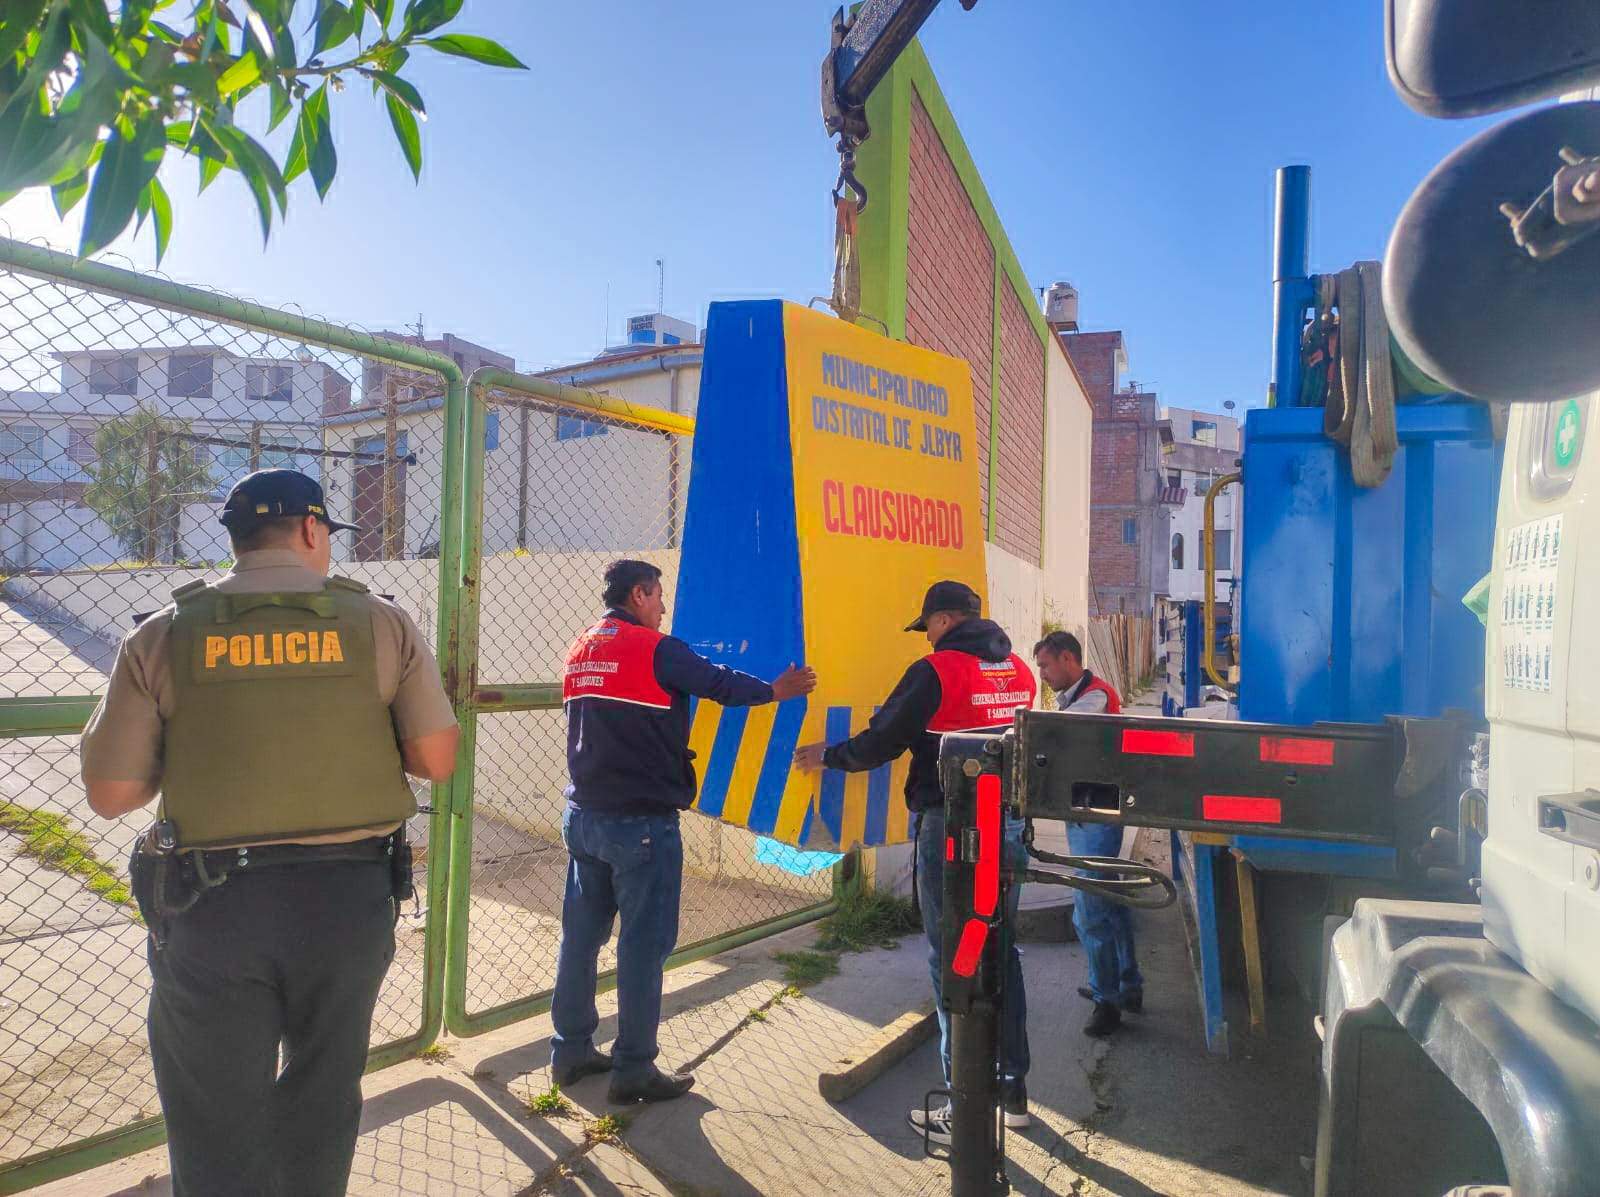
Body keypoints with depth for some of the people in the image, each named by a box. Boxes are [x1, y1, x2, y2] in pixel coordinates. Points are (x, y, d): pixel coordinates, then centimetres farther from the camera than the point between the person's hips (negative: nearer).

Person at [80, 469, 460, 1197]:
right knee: (321, 1107, 21)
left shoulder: (163, 637, -3)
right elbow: (436, 760, -4)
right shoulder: (382, 624, -4)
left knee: (218, 1125, 14)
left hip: (209, 906, 0)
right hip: (349, 895, 1)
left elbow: (110, 795, -1)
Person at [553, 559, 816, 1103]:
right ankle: (633, 1069, 9)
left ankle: (571, 1052, 25)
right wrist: (775, 691, 10)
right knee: (644, 944, 1)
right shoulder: (655, 648, -13)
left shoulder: (581, 649, 11)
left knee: (581, 933, 15)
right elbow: (718, 683, -6)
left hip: (584, 814, 8)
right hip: (642, 822, -8)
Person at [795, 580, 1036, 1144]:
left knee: (952, 963, 2)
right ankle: (1013, 1089, 26)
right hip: (1010, 823, 7)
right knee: (1001, 954, 17)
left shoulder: (935, 671, -12)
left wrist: (826, 754, 8)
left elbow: (880, 743, -9)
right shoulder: (1021, 670, 8)